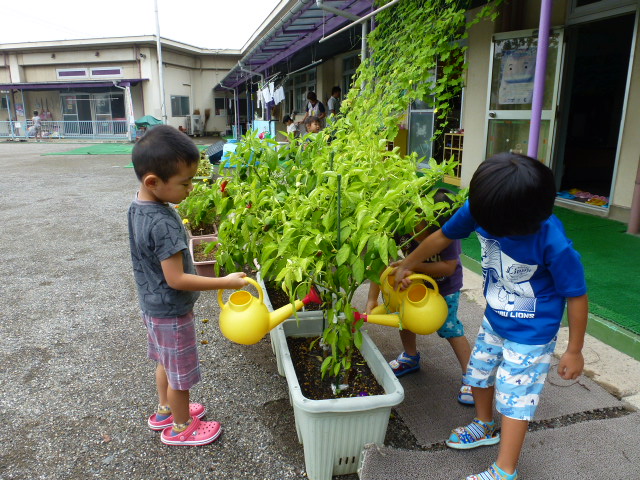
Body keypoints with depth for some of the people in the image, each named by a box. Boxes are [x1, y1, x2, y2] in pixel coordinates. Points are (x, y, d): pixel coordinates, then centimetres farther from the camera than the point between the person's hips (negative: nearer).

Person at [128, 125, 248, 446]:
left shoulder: (137, 206, -3)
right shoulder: (163, 223, -32)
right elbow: (176, 279, -29)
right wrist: (225, 283, -25)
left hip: (151, 305, 9)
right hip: (171, 312, -9)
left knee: (165, 363, 28)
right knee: (180, 373, 13)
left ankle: (165, 411, 49)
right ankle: (181, 427, 35)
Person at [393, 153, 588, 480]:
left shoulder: (553, 243, -35)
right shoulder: (480, 208, -22)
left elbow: (576, 296, -19)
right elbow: (442, 236, -3)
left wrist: (574, 351, -8)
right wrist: (407, 265, 10)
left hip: (531, 334, -6)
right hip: (494, 319, 6)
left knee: (514, 399, 4)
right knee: (478, 373, 22)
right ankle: (485, 427, 51)